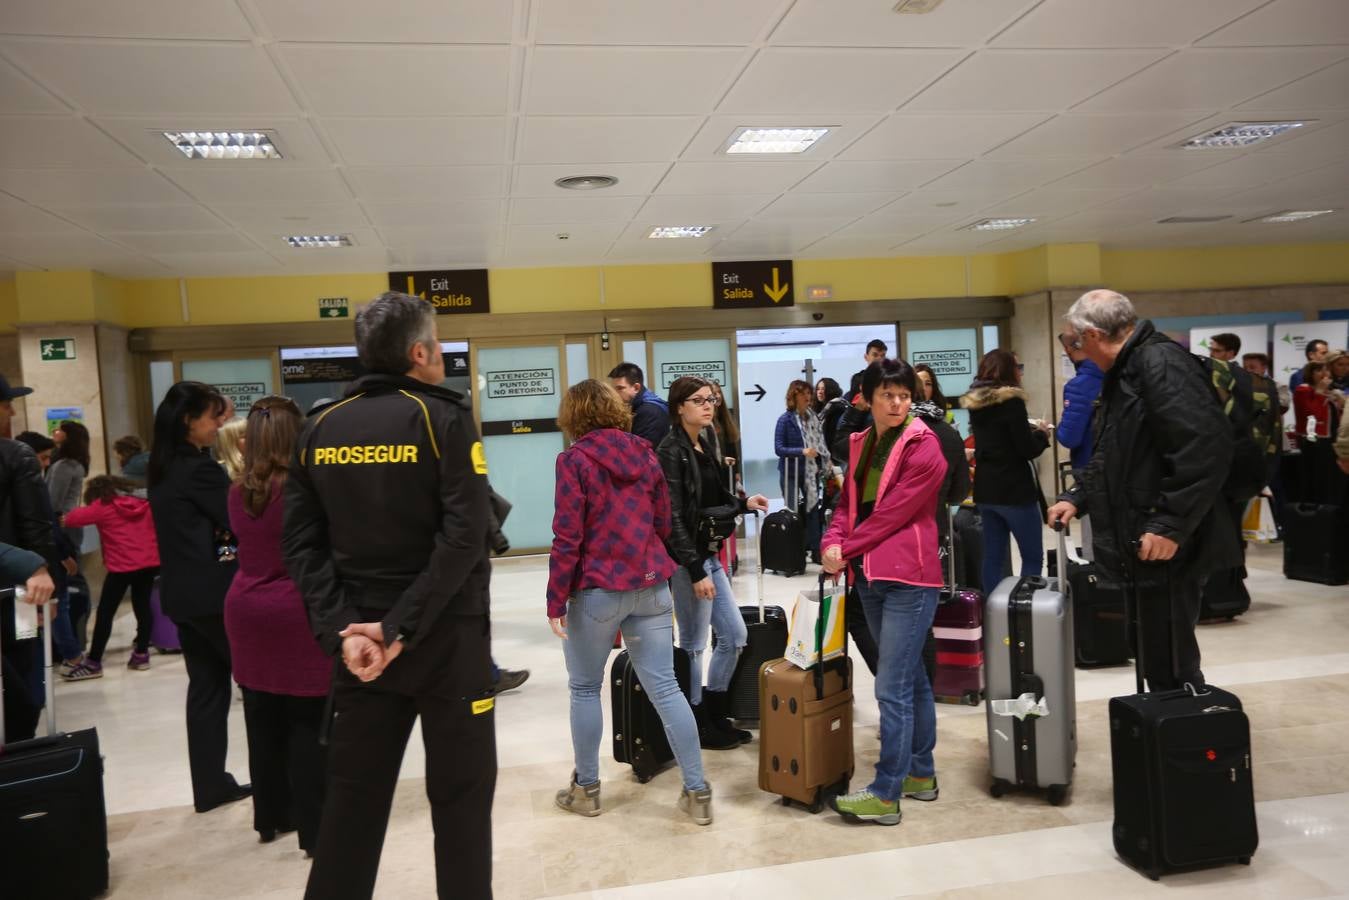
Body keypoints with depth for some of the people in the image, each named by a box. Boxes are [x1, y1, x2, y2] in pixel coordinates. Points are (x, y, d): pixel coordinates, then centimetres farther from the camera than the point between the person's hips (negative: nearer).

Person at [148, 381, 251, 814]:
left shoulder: (163, 468, 11)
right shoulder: (199, 468, -17)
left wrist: (221, 538, 1)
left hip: (182, 593, 8)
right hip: (213, 593, -8)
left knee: (207, 685, 12)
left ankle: (210, 785, 17)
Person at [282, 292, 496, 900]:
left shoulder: (320, 429, 5)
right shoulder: (444, 418, -9)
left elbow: (301, 543, -2)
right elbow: (464, 536, -20)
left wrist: (341, 628, -8)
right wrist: (401, 627, -18)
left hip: (358, 639, 5)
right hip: (445, 635, -4)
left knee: (352, 796, 14)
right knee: (459, 792, 9)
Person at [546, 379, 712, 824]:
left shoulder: (575, 459, -8)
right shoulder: (644, 453, 9)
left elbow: (567, 538, -12)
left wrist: (556, 600, -7)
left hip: (597, 589, -5)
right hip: (650, 585, 5)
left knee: (585, 688, 12)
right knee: (665, 687, 6)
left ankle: (586, 788, 23)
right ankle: (697, 791, 7)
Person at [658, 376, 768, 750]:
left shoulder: (704, 447, 12)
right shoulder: (671, 452, -14)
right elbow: (673, 518, -19)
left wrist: (743, 503, 1)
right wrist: (695, 572, -21)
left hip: (709, 554, 9)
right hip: (687, 559, -9)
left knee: (734, 635, 14)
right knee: (694, 644, 2)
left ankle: (715, 716, 27)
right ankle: (698, 726, 17)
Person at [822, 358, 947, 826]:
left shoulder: (923, 447, -11)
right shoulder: (861, 444, 11)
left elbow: (892, 513, -16)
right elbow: (848, 501, 9)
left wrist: (847, 550, -9)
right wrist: (833, 541, -10)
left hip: (908, 576, -7)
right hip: (871, 575, 7)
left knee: (893, 687, -6)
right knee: (911, 677, 17)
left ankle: (885, 794, 1)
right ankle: (921, 773, 29)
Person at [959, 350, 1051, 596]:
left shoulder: (975, 403, 8)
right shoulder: (1012, 402, -14)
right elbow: (1027, 450, -14)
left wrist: (1029, 430, 16)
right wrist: (1042, 434, 4)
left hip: (985, 490, 7)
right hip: (1015, 491, -7)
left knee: (993, 556, 10)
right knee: (1032, 557, 3)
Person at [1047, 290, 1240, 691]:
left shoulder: (1161, 363, -16)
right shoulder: (1126, 371, 17)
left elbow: (1207, 448, -25)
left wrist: (1169, 525, -25)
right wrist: (1077, 497, 14)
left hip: (1167, 546, -10)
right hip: (1145, 543, 10)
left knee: (1170, 667, -3)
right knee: (1162, 662, 17)